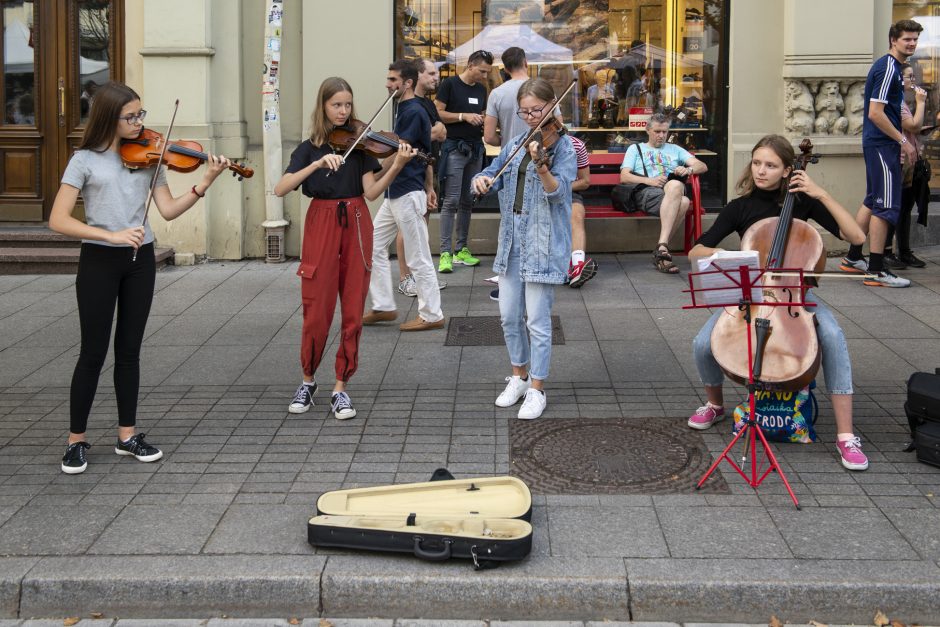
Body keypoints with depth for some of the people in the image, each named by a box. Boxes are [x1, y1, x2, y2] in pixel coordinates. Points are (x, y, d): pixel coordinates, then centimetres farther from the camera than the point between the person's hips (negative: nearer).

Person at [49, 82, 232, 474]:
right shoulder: (85, 160, -7)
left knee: (129, 350, 10)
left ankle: (127, 435, 20)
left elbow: (168, 210, -3)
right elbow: (57, 221, -13)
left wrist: (204, 184, -16)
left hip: (140, 261, 4)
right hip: (99, 261, -3)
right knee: (93, 353, 0)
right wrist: (111, 235, -23)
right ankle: (76, 441, 12)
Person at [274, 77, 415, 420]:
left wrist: (396, 166, -22)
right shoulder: (309, 147, 3)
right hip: (321, 226, -1)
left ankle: (340, 387, 11)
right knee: (316, 310, -2)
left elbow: (371, 191, -6)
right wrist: (317, 164, -22)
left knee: (353, 311, 1)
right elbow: (280, 189, -11)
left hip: (356, 226, 1)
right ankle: (308, 380, 19)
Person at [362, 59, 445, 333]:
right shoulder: (406, 110, 15)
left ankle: (432, 315, 6)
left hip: (408, 194, -10)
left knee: (418, 258, -3)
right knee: (374, 246, 12)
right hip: (396, 192, 10)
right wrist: (429, 188, 24)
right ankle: (383, 306, 18)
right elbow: (425, 152, 20)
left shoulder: (413, 112, -15)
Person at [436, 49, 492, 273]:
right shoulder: (450, 85, -5)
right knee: (451, 201, -9)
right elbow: (437, 113, -9)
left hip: (475, 149, 7)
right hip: (455, 148, -7)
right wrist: (464, 116, -17)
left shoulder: (481, 89, 15)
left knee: (467, 202, 9)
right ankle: (446, 252, -8)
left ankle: (461, 249, 14)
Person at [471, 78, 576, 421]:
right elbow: (492, 174, 12)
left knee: (538, 320, -2)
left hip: (543, 243, -6)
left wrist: (540, 164, -38)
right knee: (509, 315, 11)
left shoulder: (563, 145, -7)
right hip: (511, 239, 6)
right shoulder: (516, 144, 11)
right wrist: (482, 180, -12)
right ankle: (519, 376, 29)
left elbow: (557, 192, -19)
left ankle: (537, 389, 9)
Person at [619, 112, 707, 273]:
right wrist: (650, 181, -8)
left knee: (675, 185, -40)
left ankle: (661, 247, -39)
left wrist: (688, 169, -3)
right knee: (682, 202, -37)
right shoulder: (635, 149, 26)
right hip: (646, 192, -3)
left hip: (673, 189, 3)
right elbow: (624, 177, 9)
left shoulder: (675, 149, 34)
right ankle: (662, 249, -41)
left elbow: (703, 167, 22)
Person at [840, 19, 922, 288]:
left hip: (877, 144, 10)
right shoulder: (888, 68, -15)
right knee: (886, 206, -8)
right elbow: (875, 113, -21)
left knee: (873, 201, 16)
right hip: (883, 145, -10)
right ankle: (876, 270, -6)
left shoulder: (891, 67, 16)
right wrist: (903, 141, -16)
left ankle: (853, 258, 24)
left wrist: (902, 141, 17)